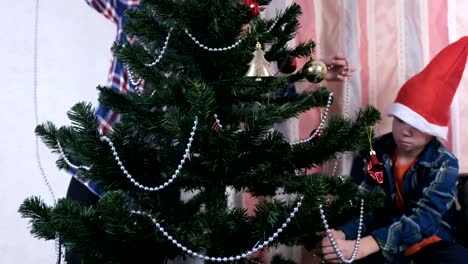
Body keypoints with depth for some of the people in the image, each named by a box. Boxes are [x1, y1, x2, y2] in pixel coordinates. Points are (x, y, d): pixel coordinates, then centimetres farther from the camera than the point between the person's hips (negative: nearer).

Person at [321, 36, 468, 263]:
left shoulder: (444, 165, -13)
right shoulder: (372, 152, -6)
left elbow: (424, 218, -27)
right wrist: (340, 234, -37)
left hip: (431, 242, 0)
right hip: (383, 241, 0)